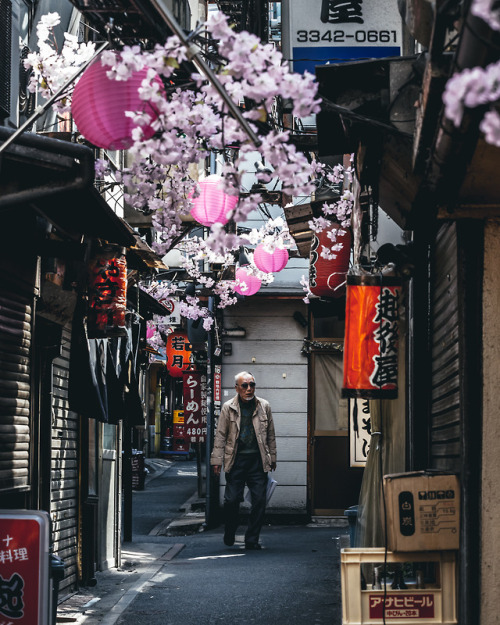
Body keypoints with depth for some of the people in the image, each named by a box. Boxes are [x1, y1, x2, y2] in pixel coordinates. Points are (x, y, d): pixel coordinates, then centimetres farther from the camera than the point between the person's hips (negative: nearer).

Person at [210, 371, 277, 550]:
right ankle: (229, 535, 20)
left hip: (258, 460, 2)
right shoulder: (228, 408, 1)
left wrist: (272, 458, 15)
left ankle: (252, 540, 8)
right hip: (236, 459, -2)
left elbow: (270, 435, 15)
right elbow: (220, 435, 4)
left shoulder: (264, 406, 7)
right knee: (231, 500, -3)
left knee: (259, 501, -1)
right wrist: (217, 460, 0)